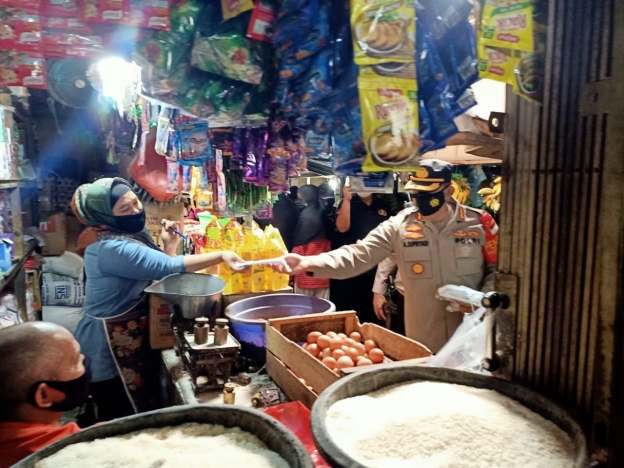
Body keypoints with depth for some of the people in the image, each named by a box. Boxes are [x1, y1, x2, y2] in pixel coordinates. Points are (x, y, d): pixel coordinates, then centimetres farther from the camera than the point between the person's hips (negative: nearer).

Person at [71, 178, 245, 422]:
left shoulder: (135, 233, 4)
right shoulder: (110, 247, -26)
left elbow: (159, 272, 6)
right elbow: (168, 267, -33)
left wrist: (170, 246, -9)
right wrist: (221, 255, -34)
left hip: (130, 336, 9)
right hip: (108, 345, -9)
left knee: (133, 415, 22)